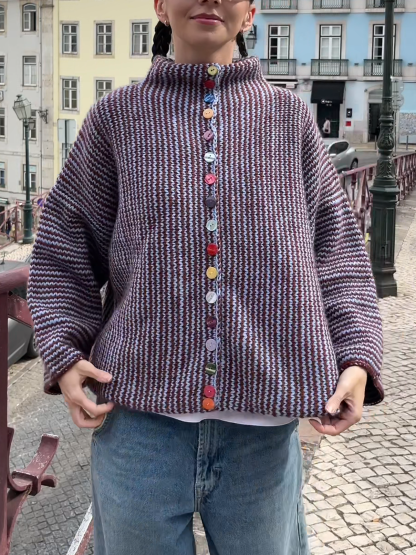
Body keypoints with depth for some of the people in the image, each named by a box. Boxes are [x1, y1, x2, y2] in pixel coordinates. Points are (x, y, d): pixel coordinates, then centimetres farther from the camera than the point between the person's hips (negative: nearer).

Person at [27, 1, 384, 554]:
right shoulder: (118, 117, 6)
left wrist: (357, 357, -1)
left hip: (264, 425, 1)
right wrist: (65, 351, -2)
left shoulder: (290, 117, 8)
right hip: (137, 413, 0)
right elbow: (64, 247, 10)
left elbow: (338, 249, 9)